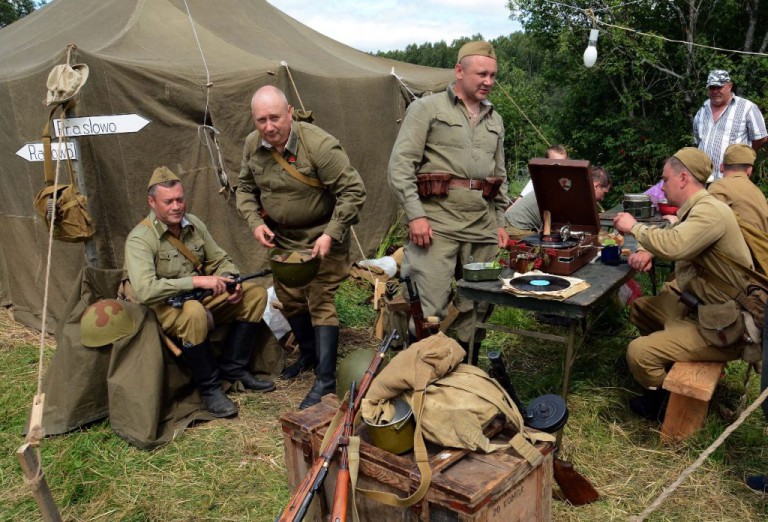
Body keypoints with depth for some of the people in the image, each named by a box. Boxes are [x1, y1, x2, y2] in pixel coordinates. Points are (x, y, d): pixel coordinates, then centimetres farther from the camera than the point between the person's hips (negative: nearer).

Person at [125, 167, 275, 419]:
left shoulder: (193, 223, 2)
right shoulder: (140, 239, -19)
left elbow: (220, 260, 10)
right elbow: (145, 290, -32)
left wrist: (230, 282, -13)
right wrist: (196, 281, -34)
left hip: (204, 298, 7)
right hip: (165, 309, -7)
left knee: (255, 294, -5)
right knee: (194, 312, -40)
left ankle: (232, 369, 2)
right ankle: (209, 387, -18)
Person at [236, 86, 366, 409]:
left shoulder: (320, 145, -27)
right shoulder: (252, 145, -7)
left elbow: (352, 191, -24)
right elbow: (245, 188, 8)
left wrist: (331, 234, -29)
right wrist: (255, 222, -9)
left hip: (321, 238, -7)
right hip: (282, 238, 7)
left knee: (320, 301, -10)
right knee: (289, 298, 16)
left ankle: (325, 380, -1)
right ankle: (309, 354, 40)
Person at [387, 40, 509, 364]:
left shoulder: (494, 120, 19)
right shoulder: (428, 108, 1)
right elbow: (400, 165, -6)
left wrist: (500, 221, 18)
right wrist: (415, 214, -14)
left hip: (482, 225, 6)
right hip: (437, 223, -6)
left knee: (476, 307, 10)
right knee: (429, 308, -8)